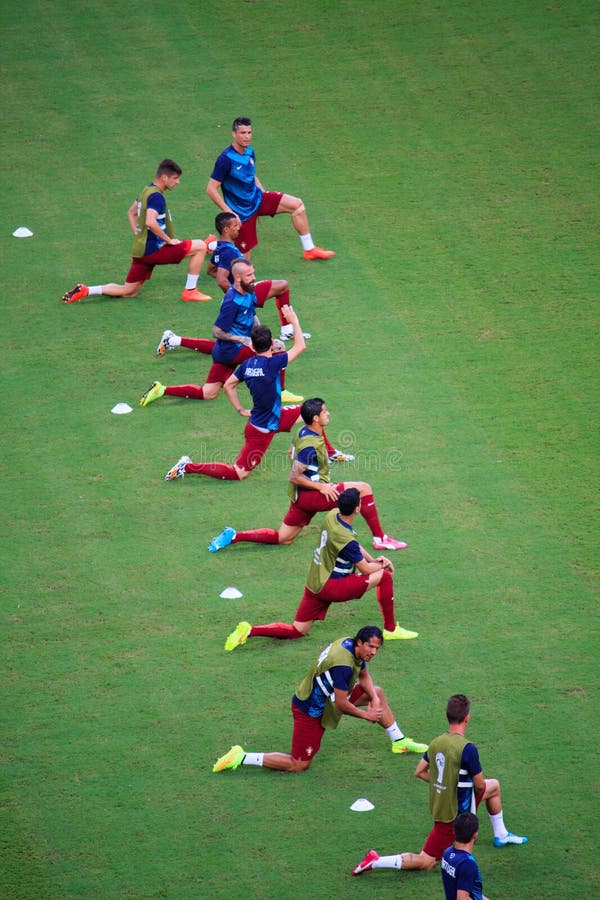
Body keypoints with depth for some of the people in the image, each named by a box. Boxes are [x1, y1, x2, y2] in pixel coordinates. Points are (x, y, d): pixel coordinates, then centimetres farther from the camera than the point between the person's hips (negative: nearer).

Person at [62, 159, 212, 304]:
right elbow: (150, 222, -31)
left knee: (129, 292, 16)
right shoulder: (156, 196, -16)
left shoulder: (147, 191, 15)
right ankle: (190, 291, -3)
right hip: (153, 249, -9)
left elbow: (131, 213, 29)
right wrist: (169, 240, -21)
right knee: (200, 246, -6)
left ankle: (85, 291, 6)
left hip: (141, 249, 9)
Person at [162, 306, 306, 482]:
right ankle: (188, 467, 4)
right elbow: (300, 347, -24)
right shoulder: (271, 364, -28)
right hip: (261, 430, -9)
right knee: (238, 473, 1)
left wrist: (241, 410, 13)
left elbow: (228, 385, 7)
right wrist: (294, 321, -15)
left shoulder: (247, 364, -4)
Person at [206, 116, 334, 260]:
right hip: (241, 210, -7)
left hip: (257, 198, 7)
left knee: (297, 204, -4)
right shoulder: (226, 159, -24)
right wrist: (228, 211, -25)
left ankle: (309, 249, 6)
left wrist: (264, 193, 11)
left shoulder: (249, 151, 2)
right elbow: (211, 189, -22)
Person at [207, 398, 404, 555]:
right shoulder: (310, 446, -25)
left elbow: (292, 454, 23)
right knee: (364, 489, -10)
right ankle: (380, 539, -5)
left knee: (283, 538, 17)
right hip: (312, 495, -10)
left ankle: (234, 535, 8)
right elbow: (294, 477, -24)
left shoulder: (304, 432, 5)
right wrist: (321, 486, -19)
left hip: (302, 496, 10)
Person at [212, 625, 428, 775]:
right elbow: (342, 704, -28)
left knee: (377, 692, 14)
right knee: (299, 765, -6)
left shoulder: (348, 643, -5)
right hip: (310, 711, -10)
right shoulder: (343, 664, -35)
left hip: (324, 699, 10)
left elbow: (364, 676, 14)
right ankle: (241, 758, 1)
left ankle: (399, 742, 30)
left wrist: (374, 698, -3)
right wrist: (366, 715, -12)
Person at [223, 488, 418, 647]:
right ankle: (391, 629, 3)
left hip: (315, 583, 9)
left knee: (297, 631, 15)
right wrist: (382, 565, 7)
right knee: (384, 576, -7)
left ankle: (249, 631, -1)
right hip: (330, 587, -8)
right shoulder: (345, 539, -24)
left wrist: (374, 560, 8)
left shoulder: (332, 516, 1)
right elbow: (365, 569, -12)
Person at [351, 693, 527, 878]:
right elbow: (479, 785, -18)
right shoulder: (467, 748, -26)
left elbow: (419, 772, 8)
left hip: (439, 806, 8)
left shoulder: (436, 743, -2)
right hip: (456, 813, -8)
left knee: (495, 785, 25)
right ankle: (375, 862, -3)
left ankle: (501, 835, 41)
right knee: (426, 862, 2)